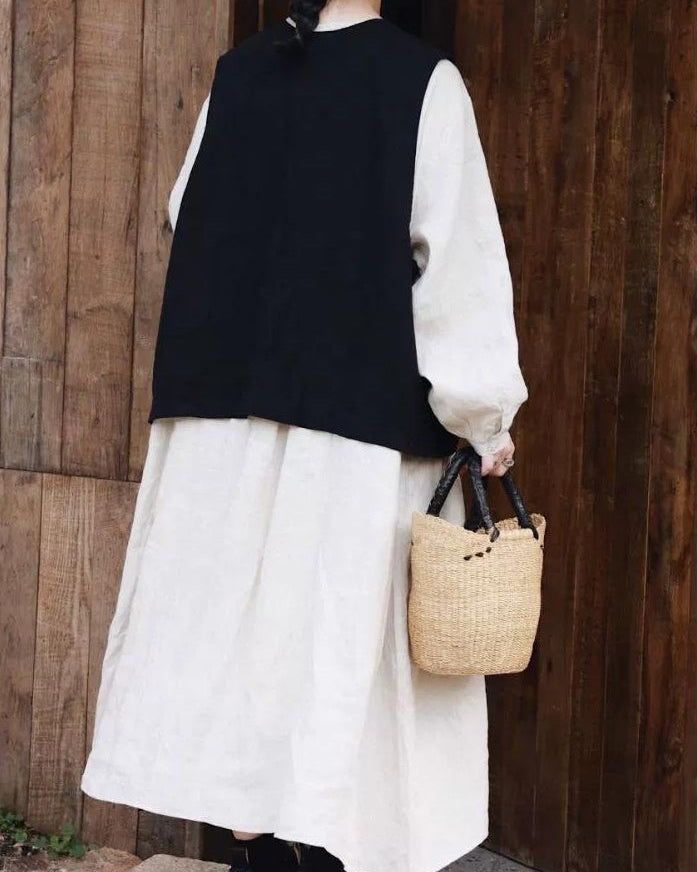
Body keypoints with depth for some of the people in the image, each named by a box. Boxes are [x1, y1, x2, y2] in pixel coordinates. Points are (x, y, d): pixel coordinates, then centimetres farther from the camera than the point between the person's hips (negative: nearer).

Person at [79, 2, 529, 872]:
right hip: (363, 408, -4)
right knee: (339, 633, 3)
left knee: (244, 616, 10)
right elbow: (458, 255, -10)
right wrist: (483, 412, -4)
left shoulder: (235, 73, 6)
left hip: (229, 401, 4)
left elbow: (192, 225, 11)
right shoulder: (423, 81, -6)